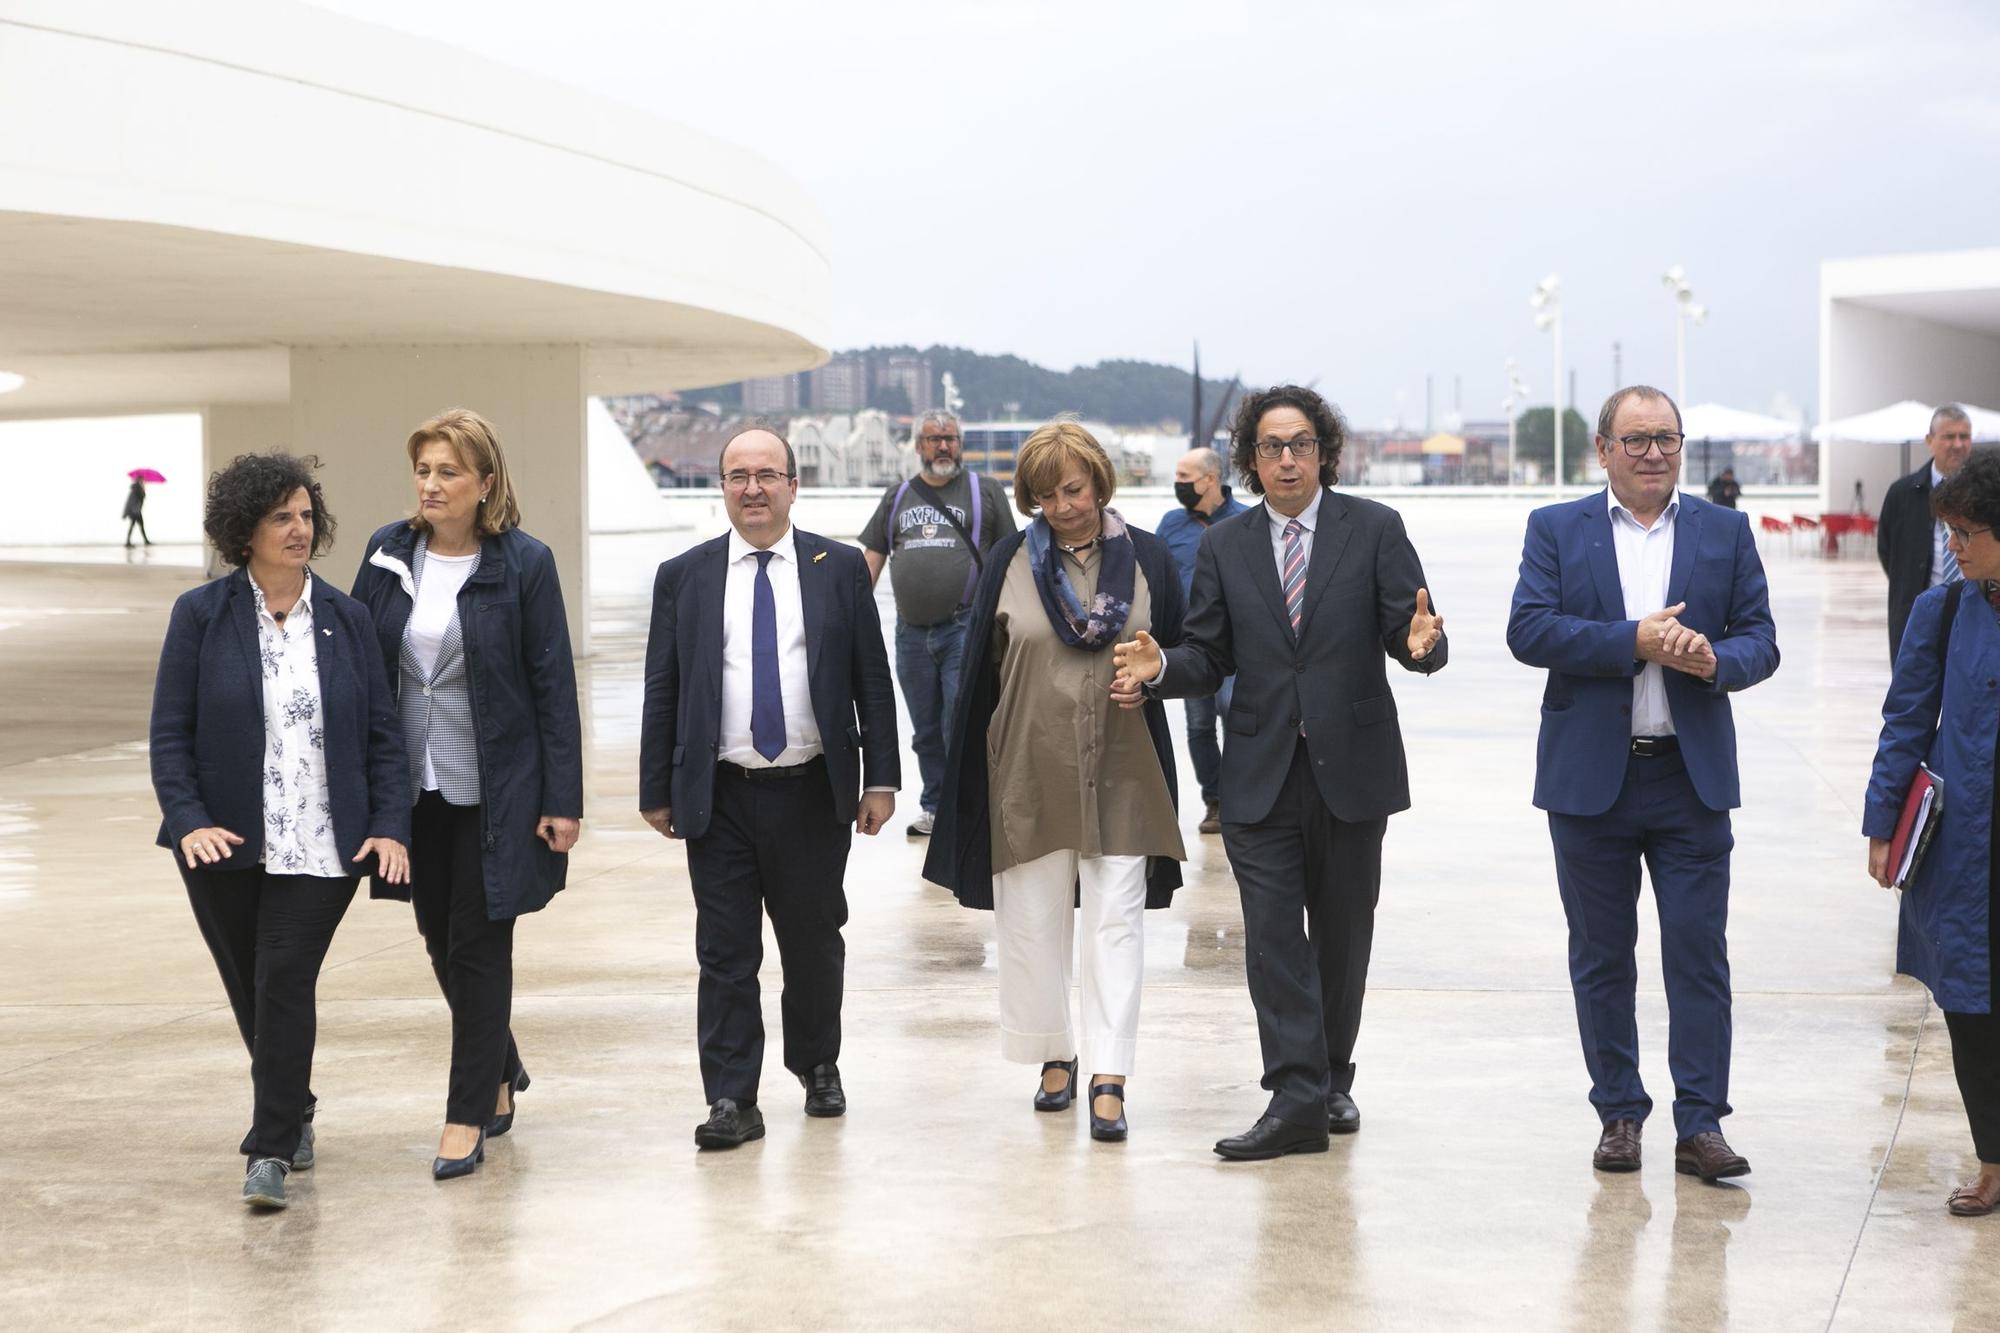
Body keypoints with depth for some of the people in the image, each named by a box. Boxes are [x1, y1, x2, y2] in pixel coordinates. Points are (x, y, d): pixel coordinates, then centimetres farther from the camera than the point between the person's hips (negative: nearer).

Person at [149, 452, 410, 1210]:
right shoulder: (200, 615, 1)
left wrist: (390, 827, -5)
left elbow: (382, 733, 6)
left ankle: (271, 1152, -7)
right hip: (226, 843, 1)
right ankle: (291, 1116, 34)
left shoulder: (346, 620, 5)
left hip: (320, 847, 0)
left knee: (286, 983, -10)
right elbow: (170, 731, -1)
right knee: (251, 991, 12)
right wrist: (188, 822, -14)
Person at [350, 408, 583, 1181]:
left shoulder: (523, 564, -9)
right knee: (440, 943, 14)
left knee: (479, 948, 0)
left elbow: (553, 685, -8)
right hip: (415, 786, 5)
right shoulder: (387, 554, 2)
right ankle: (502, 1069, 37)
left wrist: (563, 799, -11)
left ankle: (468, 1116, 8)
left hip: (494, 789, -5)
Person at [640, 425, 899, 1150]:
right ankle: (731, 1101, 4)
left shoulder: (840, 568, 3)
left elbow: (873, 680, 3)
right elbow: (662, 690, 5)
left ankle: (818, 1066, 32)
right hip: (719, 797, 0)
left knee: (815, 943, 11)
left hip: (814, 792, 0)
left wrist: (881, 778, -1)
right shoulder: (684, 576, 4)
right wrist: (657, 791, 3)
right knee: (725, 953, 0)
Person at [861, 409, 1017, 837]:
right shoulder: (898, 496, 14)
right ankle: (933, 807, 23)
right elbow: (871, 558, 16)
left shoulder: (986, 492, 5)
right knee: (925, 731, 11)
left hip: (965, 627, -4)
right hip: (912, 632, 4)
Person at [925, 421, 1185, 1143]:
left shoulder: (1148, 557, 2)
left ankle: (1109, 1078, -5)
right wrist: (973, 770, 3)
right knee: (1032, 920, 7)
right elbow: (982, 664, 5)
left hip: (1120, 769, -1)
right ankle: (1055, 1056, 24)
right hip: (1031, 766, 1)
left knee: (1115, 919, -5)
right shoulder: (1011, 562, 2)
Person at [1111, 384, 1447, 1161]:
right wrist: (1161, 669, -14)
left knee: (1342, 933, 10)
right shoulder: (1224, 547, 8)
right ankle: (1297, 1100, -8)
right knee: (1273, 933, -7)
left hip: (1350, 768, -1)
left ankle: (1332, 1079, 26)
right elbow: (1210, 656, 6)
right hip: (1260, 774, 1)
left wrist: (1421, 644, -28)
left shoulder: (1375, 530, 2)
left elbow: (1409, 631, -5)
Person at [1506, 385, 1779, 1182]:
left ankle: (1700, 1123, 1)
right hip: (1589, 778, 0)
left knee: (1699, 953, -3)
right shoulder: (1556, 530, 4)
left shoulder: (1726, 533, 8)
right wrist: (1634, 642, -17)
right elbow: (1528, 630, -9)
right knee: (1601, 957, 7)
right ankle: (1619, 1113, 18)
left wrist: (1715, 661, -18)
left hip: (1692, 778, 0)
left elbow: (1760, 640, 4)